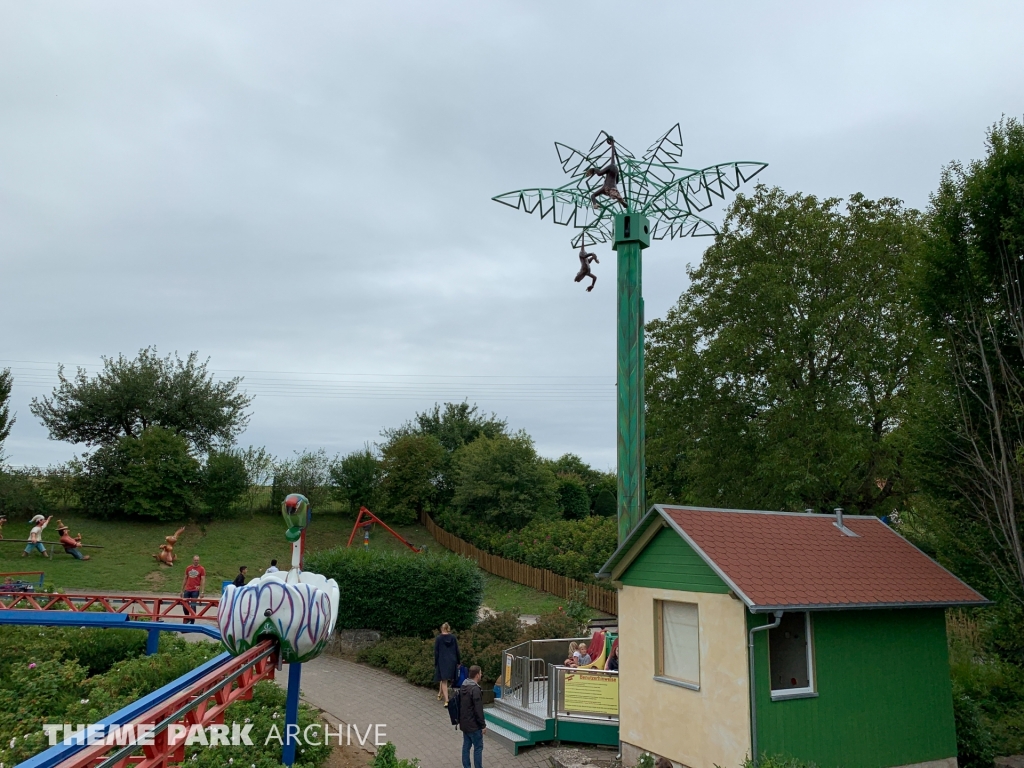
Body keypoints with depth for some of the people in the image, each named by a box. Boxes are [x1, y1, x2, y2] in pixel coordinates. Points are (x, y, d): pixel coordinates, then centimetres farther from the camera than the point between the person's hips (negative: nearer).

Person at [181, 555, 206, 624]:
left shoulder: (201, 569, -3)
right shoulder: (188, 568, 8)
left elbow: (203, 581, -7)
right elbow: (185, 579, 15)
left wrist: (202, 592, -13)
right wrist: (182, 590, 13)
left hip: (195, 591, -4)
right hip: (187, 590, 4)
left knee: (193, 606, -2)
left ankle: (192, 621, 9)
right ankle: (187, 618, 28)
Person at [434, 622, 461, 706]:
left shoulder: (438, 638, -7)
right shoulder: (453, 637, -1)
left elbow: (436, 652, -5)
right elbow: (457, 650, 3)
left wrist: (435, 663, 2)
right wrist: (458, 661, 12)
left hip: (442, 661, -3)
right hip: (452, 661, 3)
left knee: (444, 681, 1)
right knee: (444, 678, 22)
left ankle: (446, 700, -7)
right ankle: (440, 694, 38)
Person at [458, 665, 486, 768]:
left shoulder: (463, 687, 5)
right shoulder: (475, 689, -23)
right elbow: (478, 710, -22)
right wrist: (483, 725, -13)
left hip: (464, 724, 8)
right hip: (474, 725, -8)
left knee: (466, 746, 15)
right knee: (478, 747, 4)